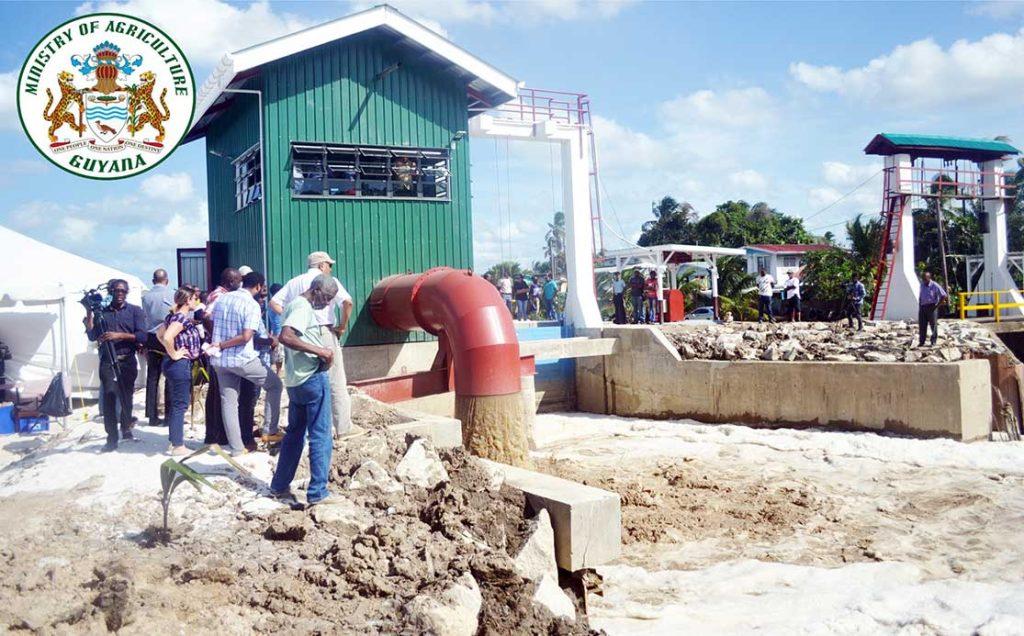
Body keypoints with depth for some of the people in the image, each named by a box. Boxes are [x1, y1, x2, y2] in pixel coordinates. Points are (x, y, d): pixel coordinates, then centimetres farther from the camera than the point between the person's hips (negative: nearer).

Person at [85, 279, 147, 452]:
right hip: (107, 361, 0)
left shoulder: (135, 311, 6)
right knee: (109, 398, -6)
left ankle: (126, 428, 31)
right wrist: (89, 313, -2)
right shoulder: (102, 312, 11)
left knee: (126, 396, 10)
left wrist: (119, 335, -15)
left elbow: (142, 336, -5)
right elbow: (92, 336, 5)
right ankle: (112, 439, -5)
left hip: (128, 361, 0)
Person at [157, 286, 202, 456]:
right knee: (180, 405, -3)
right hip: (180, 364, -10)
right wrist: (174, 354, -19)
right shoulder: (183, 317, -18)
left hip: (173, 364, 10)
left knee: (175, 404, 16)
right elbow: (167, 337, -31)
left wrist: (171, 351, 13)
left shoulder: (172, 316, 11)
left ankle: (174, 441, 24)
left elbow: (159, 334, 21)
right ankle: (177, 446, 2)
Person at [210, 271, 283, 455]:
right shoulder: (252, 305, -13)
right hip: (242, 359, -6)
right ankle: (270, 431, 11)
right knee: (275, 384, 13)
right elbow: (246, 337, -22)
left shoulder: (222, 298, 6)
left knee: (228, 402, 11)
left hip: (219, 360, 6)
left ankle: (237, 447, 14)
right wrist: (222, 344, -12)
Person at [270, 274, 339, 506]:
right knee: (320, 437, -3)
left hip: (295, 380, 10)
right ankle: (317, 492, -1)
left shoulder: (294, 305, 16)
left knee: (294, 434, 18)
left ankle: (279, 486, 24)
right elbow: (285, 337, -28)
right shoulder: (303, 307, -14)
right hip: (313, 378, -10)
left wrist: (323, 350, 9)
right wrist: (320, 351, -25)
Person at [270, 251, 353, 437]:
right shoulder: (329, 281, -2)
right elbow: (347, 302, -18)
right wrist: (343, 326, -7)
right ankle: (343, 427, 4)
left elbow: (274, 303, 7)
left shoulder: (295, 282, 13)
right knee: (336, 383, 3)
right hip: (325, 332, -5)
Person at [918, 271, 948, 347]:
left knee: (933, 325, 0)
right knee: (922, 325, 4)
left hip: (931, 307, -5)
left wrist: (938, 304, -10)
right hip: (922, 307, 5)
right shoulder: (922, 285, 9)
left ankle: (933, 342, 7)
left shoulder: (935, 286, -10)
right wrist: (920, 305, 11)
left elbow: (944, 295, -9)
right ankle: (921, 342, 9)